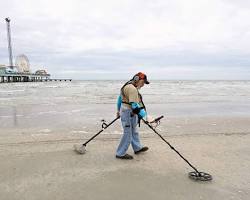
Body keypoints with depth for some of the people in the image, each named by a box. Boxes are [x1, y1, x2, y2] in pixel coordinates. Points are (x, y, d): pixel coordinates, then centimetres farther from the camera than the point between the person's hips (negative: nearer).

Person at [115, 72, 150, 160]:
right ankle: (120, 153, 10)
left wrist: (118, 110, 30)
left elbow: (120, 98, 21)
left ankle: (137, 148, 36)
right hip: (128, 113, -11)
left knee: (134, 131, 21)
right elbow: (134, 105, -27)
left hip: (124, 110, 11)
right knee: (128, 134, -2)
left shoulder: (128, 86, 14)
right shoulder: (132, 88, -20)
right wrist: (144, 115, -25)